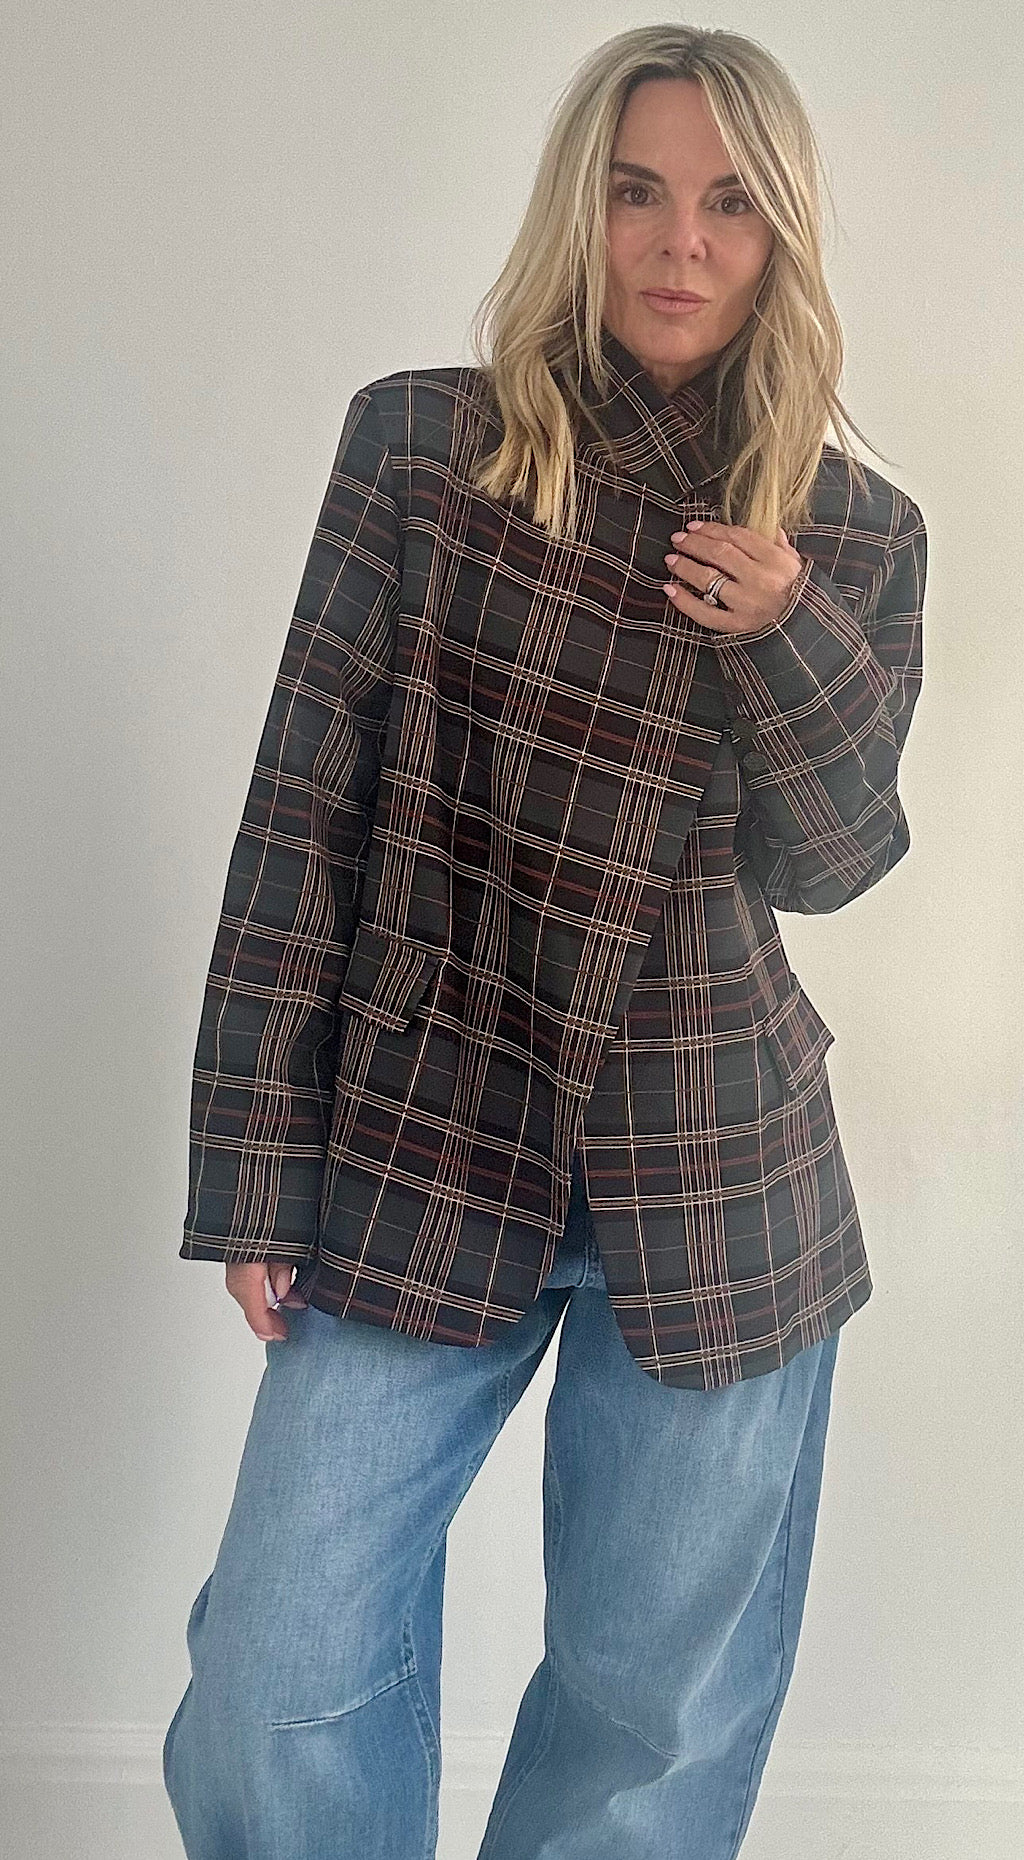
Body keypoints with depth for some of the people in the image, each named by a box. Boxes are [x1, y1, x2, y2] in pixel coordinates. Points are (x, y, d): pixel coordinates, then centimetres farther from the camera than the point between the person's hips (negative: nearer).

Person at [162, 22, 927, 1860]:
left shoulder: (858, 534, 2)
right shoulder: (419, 443, -3)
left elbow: (829, 864, 3)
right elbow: (303, 805, -3)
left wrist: (786, 639, -16)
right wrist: (257, 1163, -5)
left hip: (718, 1181, 2)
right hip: (421, 1139, -1)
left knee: (664, 1705, 13)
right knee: (278, 1688, 0)